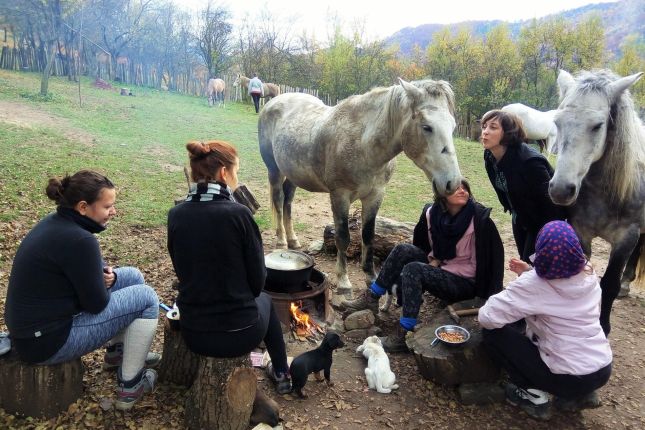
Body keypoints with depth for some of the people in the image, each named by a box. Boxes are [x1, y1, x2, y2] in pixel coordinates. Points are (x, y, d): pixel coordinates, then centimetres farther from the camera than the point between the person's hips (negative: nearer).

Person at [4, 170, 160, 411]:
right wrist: (107, 281, 2)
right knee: (146, 297, -7)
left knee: (133, 276, 13)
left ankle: (118, 351, 29)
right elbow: (97, 303, -19)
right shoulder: (77, 240, -28)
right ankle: (130, 386, 4)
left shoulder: (55, 223, 1)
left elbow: (89, 267, 15)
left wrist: (106, 275, -7)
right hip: (47, 341, -9)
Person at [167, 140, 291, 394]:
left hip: (193, 334, 4)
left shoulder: (176, 215, -6)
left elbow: (182, 270, 6)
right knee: (264, 300, 31)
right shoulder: (238, 214, -18)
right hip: (239, 334, -3)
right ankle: (281, 374, 44)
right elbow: (257, 280, -9)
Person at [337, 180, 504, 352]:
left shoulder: (479, 220, -19)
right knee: (403, 250, -15)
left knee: (413, 270, -28)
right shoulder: (432, 213, -4)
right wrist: (434, 261, -7)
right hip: (440, 267, 6)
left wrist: (439, 268, -16)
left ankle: (402, 336, -24)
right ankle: (371, 298, -8)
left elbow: (474, 266, -15)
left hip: (465, 282, -6)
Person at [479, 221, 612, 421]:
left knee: (493, 331, -3)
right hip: (603, 369, 7)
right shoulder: (589, 274, -2)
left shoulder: (532, 285, -22)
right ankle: (579, 395, 19)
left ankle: (534, 396, 3)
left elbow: (487, 317, -22)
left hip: (571, 379, -7)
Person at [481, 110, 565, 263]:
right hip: (520, 219, 7)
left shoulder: (529, 161, -32)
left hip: (543, 220, -7)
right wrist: (514, 212, 15)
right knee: (524, 262, 18)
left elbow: (549, 199, -24)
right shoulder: (489, 156, -10)